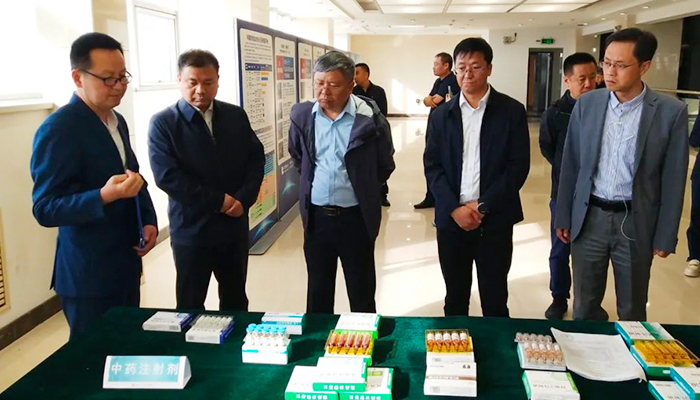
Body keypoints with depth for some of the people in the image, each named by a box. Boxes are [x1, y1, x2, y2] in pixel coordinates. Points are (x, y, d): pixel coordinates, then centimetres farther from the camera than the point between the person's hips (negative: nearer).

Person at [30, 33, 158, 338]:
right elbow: (45, 209, -20)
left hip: (126, 264, 7)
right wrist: (104, 196, -36)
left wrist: (149, 221, 2)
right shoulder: (58, 129, -18)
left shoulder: (117, 121, 8)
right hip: (89, 275, -7)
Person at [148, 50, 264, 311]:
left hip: (234, 226, 4)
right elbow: (166, 175, -17)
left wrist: (243, 199, -12)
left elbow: (256, 159, 4)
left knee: (236, 301, 18)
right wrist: (218, 201, -16)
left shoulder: (236, 116, 5)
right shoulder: (163, 123, -8)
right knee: (190, 306, 12)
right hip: (191, 230, -3)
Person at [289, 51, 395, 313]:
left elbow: (385, 165, 4)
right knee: (318, 290, 15)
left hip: (356, 217, -2)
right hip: (316, 216, 3)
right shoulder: (302, 115, -2)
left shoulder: (369, 118, -11)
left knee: (361, 292, 11)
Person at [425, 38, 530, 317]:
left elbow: (518, 166, -5)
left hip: (495, 220, -2)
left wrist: (482, 206, -12)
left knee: (495, 301, 9)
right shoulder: (441, 115, 6)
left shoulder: (512, 111, -1)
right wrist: (455, 208, -11)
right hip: (451, 219, 2)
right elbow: (432, 166, 2)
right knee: (455, 299, 15)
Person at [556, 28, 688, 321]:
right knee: (584, 305, 15)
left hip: (635, 223, -2)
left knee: (632, 311, 14)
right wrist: (563, 216, 6)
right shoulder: (587, 104, -1)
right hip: (588, 218, 2)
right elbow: (570, 164, 4)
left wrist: (665, 236, -2)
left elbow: (673, 180, -4)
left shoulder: (671, 112, -8)